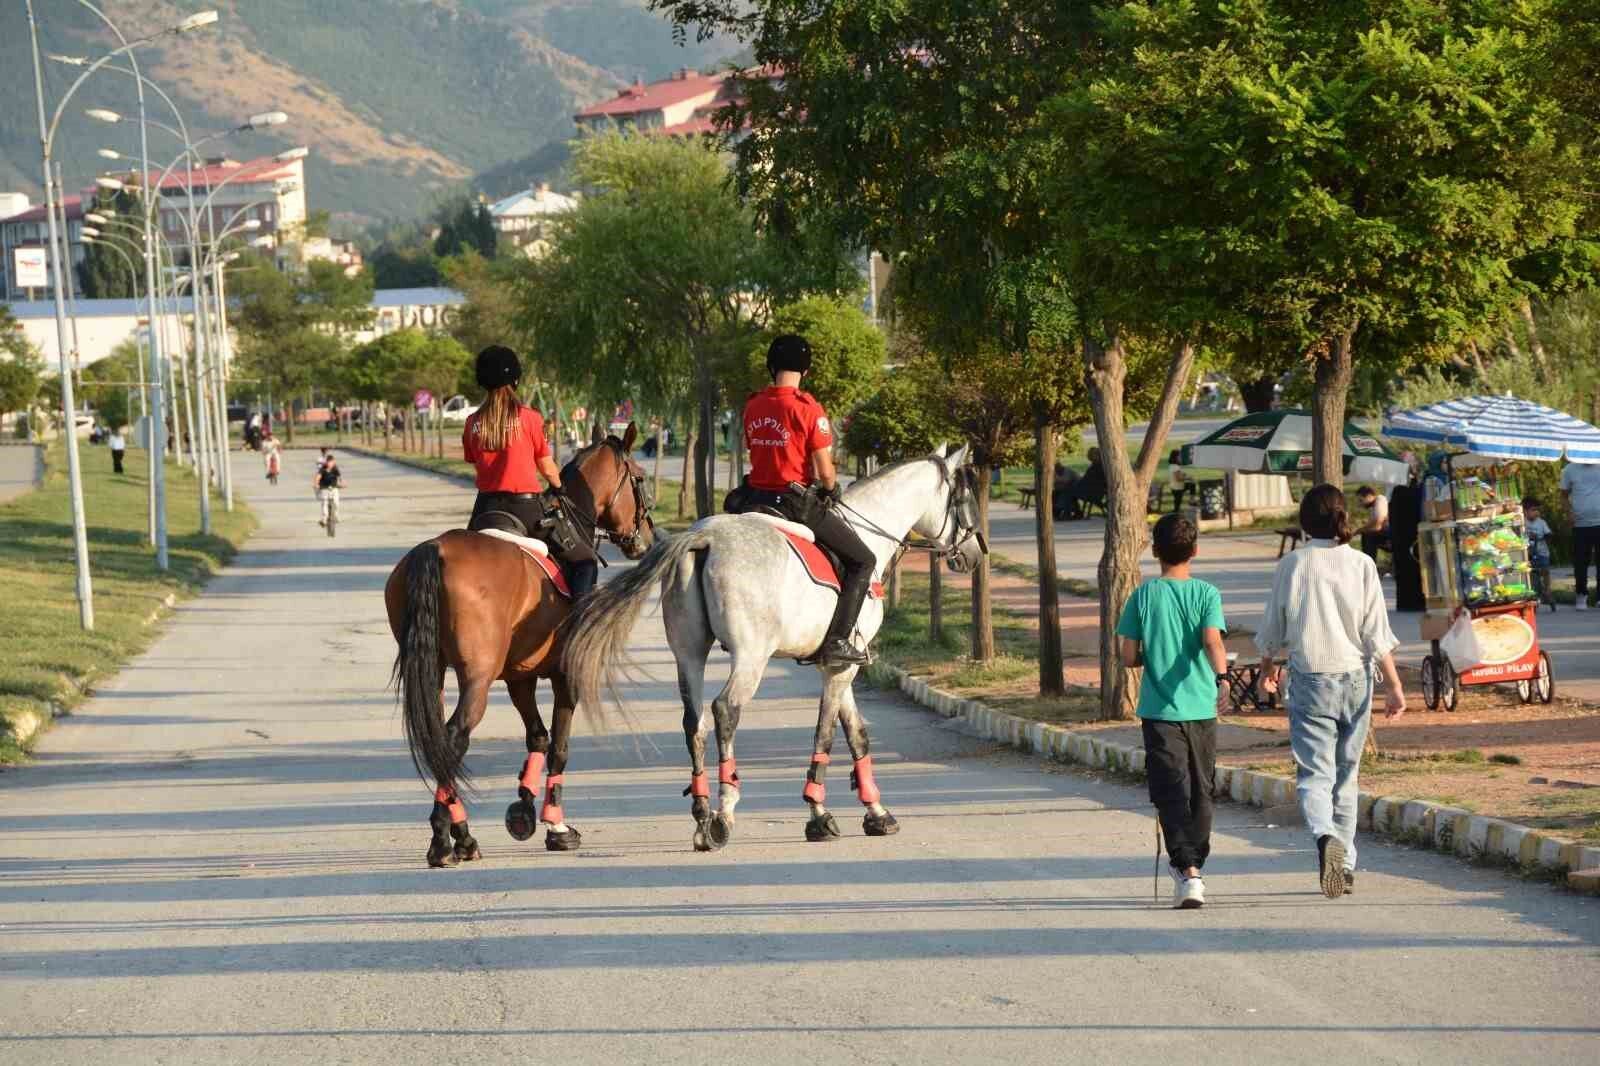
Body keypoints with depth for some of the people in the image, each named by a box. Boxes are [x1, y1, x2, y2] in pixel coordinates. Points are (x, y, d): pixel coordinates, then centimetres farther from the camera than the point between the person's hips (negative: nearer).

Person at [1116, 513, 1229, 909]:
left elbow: (1128, 657, -1)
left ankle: (1188, 872, -25)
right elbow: (1213, 641, -18)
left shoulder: (1143, 596, -1)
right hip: (1201, 709, 1)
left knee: (1171, 794, -6)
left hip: (1159, 711, -1)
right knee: (1200, 793, 15)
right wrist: (1221, 676, -29)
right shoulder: (1206, 594, -1)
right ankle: (1192, 867, 25)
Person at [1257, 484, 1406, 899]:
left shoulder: (1292, 565, -4)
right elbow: (1377, 633, -5)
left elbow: (1273, 628, 5)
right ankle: (1345, 866, 19)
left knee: (1314, 772, -5)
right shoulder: (1361, 565, -3)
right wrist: (1394, 684, 1)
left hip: (1309, 680, -2)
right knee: (1347, 775, 14)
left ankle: (1325, 836, -34)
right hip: (1355, 678, 2)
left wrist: (1267, 665, 24)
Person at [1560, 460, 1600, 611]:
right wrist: (1570, 512, -8)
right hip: (1580, 524, 0)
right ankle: (1581, 595, 12)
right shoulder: (1570, 469, 4)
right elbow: (1564, 494, 9)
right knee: (1581, 562, 2)